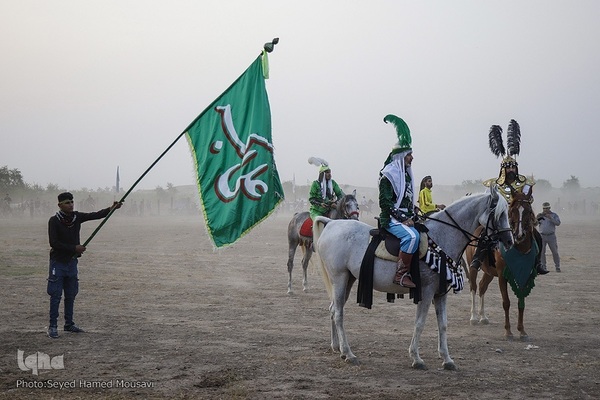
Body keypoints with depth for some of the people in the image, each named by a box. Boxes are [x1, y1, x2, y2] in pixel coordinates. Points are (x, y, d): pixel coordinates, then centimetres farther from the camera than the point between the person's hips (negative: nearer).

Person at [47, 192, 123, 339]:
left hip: (72, 261, 6)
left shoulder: (77, 217, 3)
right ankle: (53, 326, 1)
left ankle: (69, 324, 21)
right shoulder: (54, 221, -12)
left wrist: (111, 209, -22)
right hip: (58, 262, -5)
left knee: (70, 295, 11)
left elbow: (95, 215, -7)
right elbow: (53, 243, -17)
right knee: (56, 295, -4)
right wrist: (74, 248, -18)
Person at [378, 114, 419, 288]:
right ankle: (401, 274, -29)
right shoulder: (388, 174, -8)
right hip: (391, 219, -9)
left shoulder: (406, 174, 19)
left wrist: (413, 216, 9)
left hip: (405, 218, 9)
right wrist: (403, 219, -19)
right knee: (412, 236, -32)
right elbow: (385, 202, -15)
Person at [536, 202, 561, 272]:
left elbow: (558, 223, -13)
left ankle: (557, 267, 10)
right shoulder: (540, 215, 8)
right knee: (541, 252, -3)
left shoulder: (554, 215, 2)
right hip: (542, 236, 1)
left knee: (555, 252, 1)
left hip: (551, 236, -1)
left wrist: (550, 218, -24)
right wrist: (536, 218, -21)